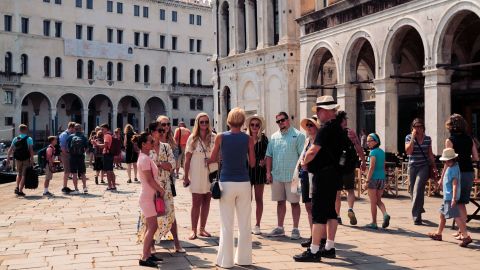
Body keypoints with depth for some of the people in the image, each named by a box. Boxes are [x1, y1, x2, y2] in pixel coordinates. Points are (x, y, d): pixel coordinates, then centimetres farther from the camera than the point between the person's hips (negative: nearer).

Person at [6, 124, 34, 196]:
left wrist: (8, 159, 6)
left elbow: (10, 150, 1)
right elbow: (31, 150, -15)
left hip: (18, 159, 3)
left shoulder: (15, 139, 4)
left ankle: (17, 187, 7)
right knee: (24, 174, 5)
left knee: (19, 173, 21)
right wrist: (32, 160, -14)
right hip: (26, 159, -3)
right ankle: (20, 190, 1)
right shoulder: (29, 139, -6)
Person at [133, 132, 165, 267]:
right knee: (152, 227, -7)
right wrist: (161, 190, -10)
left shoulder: (145, 157, 12)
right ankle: (144, 258, -4)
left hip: (149, 196, 10)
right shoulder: (145, 158, -18)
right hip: (148, 197, -10)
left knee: (151, 227, 13)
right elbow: (150, 180, -20)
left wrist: (158, 190, 12)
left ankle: (148, 254, 19)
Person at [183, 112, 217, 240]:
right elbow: (187, 158, 1)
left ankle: (202, 229, 18)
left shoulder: (214, 137, 3)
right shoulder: (192, 138, 0)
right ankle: (193, 230, 9)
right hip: (196, 174, -2)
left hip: (211, 173, 2)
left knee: (206, 202, 8)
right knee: (196, 203, 1)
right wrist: (186, 176, -2)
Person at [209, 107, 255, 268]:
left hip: (227, 183, -1)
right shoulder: (248, 139, -1)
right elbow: (252, 163, 4)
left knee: (226, 225, 6)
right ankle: (243, 258, 17)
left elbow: (212, 159, 6)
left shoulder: (221, 137, -3)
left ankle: (226, 260, 9)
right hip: (244, 183, 1)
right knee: (244, 224, 11)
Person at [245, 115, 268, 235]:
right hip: (246, 170, 0)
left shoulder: (263, 138, 2)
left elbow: (267, 155, 2)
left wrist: (263, 162, -14)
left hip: (259, 170, 0)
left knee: (259, 199, 6)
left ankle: (257, 225, 13)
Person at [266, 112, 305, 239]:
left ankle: (295, 229, 8)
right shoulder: (274, 137, 13)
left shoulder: (298, 135, -2)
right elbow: (269, 155, 14)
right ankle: (280, 228, 21)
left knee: (294, 202, 1)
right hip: (277, 175, 5)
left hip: (292, 175, -5)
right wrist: (268, 172, 6)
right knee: (280, 201, 12)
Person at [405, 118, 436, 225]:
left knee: (418, 190, -15)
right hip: (412, 167, 1)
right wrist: (413, 138, -14)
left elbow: (430, 154, 13)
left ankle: (416, 216, -12)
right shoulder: (409, 138, 1)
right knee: (413, 191, 8)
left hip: (424, 167, -1)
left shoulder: (427, 139, 5)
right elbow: (408, 151, -13)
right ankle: (419, 209, 32)